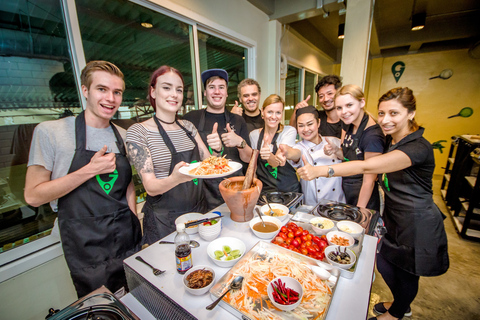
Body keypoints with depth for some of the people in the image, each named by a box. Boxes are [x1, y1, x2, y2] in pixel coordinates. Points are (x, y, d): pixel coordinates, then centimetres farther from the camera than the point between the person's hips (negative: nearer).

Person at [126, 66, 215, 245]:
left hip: (199, 210, 5)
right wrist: (175, 179, -38)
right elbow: (150, 187, -17)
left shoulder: (188, 126, 4)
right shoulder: (138, 132, -11)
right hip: (164, 221, -5)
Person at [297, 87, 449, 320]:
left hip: (417, 225, -7)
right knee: (384, 264, 20)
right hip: (393, 217, 8)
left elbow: (367, 166, -41)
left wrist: (321, 170, -46)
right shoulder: (390, 140, 0)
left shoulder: (419, 148, -28)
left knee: (407, 273, 16)